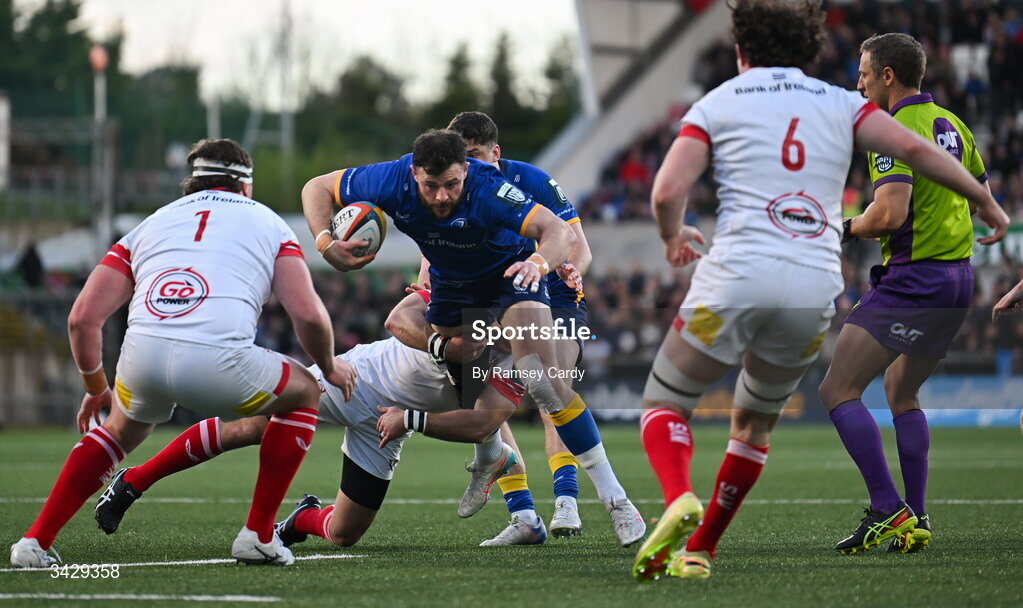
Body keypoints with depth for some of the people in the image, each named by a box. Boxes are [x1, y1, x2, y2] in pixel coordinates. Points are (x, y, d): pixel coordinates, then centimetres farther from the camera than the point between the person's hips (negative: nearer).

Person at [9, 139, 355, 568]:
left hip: (143, 355, 3)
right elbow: (309, 315, 9)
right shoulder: (266, 223, 23)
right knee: (303, 392, 27)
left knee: (121, 430, 37)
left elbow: (82, 318, 20)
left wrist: (95, 388, 35)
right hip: (219, 363, -3)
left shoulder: (151, 224, 29)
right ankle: (258, 535, 22)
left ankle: (35, 541, 25)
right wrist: (329, 367, 29)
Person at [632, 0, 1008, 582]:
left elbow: (667, 191, -2)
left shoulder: (718, 103, 9)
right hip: (816, 289, 3)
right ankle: (699, 551, 22)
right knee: (754, 423, 23)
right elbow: (913, 147, 2)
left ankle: (679, 500, -21)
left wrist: (674, 236, 19)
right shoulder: (840, 104, 15)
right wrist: (985, 200, 13)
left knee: (665, 404, 9)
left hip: (738, 276, -3)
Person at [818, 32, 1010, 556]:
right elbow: (979, 187, 25)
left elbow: (890, 213, -24)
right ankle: (915, 522, 17)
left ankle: (888, 511, -16)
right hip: (958, 278, 10)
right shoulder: (949, 124, 12)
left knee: (838, 389, -8)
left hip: (912, 280, -10)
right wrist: (997, 218, 44)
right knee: (900, 391, 22)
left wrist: (849, 227, -7)